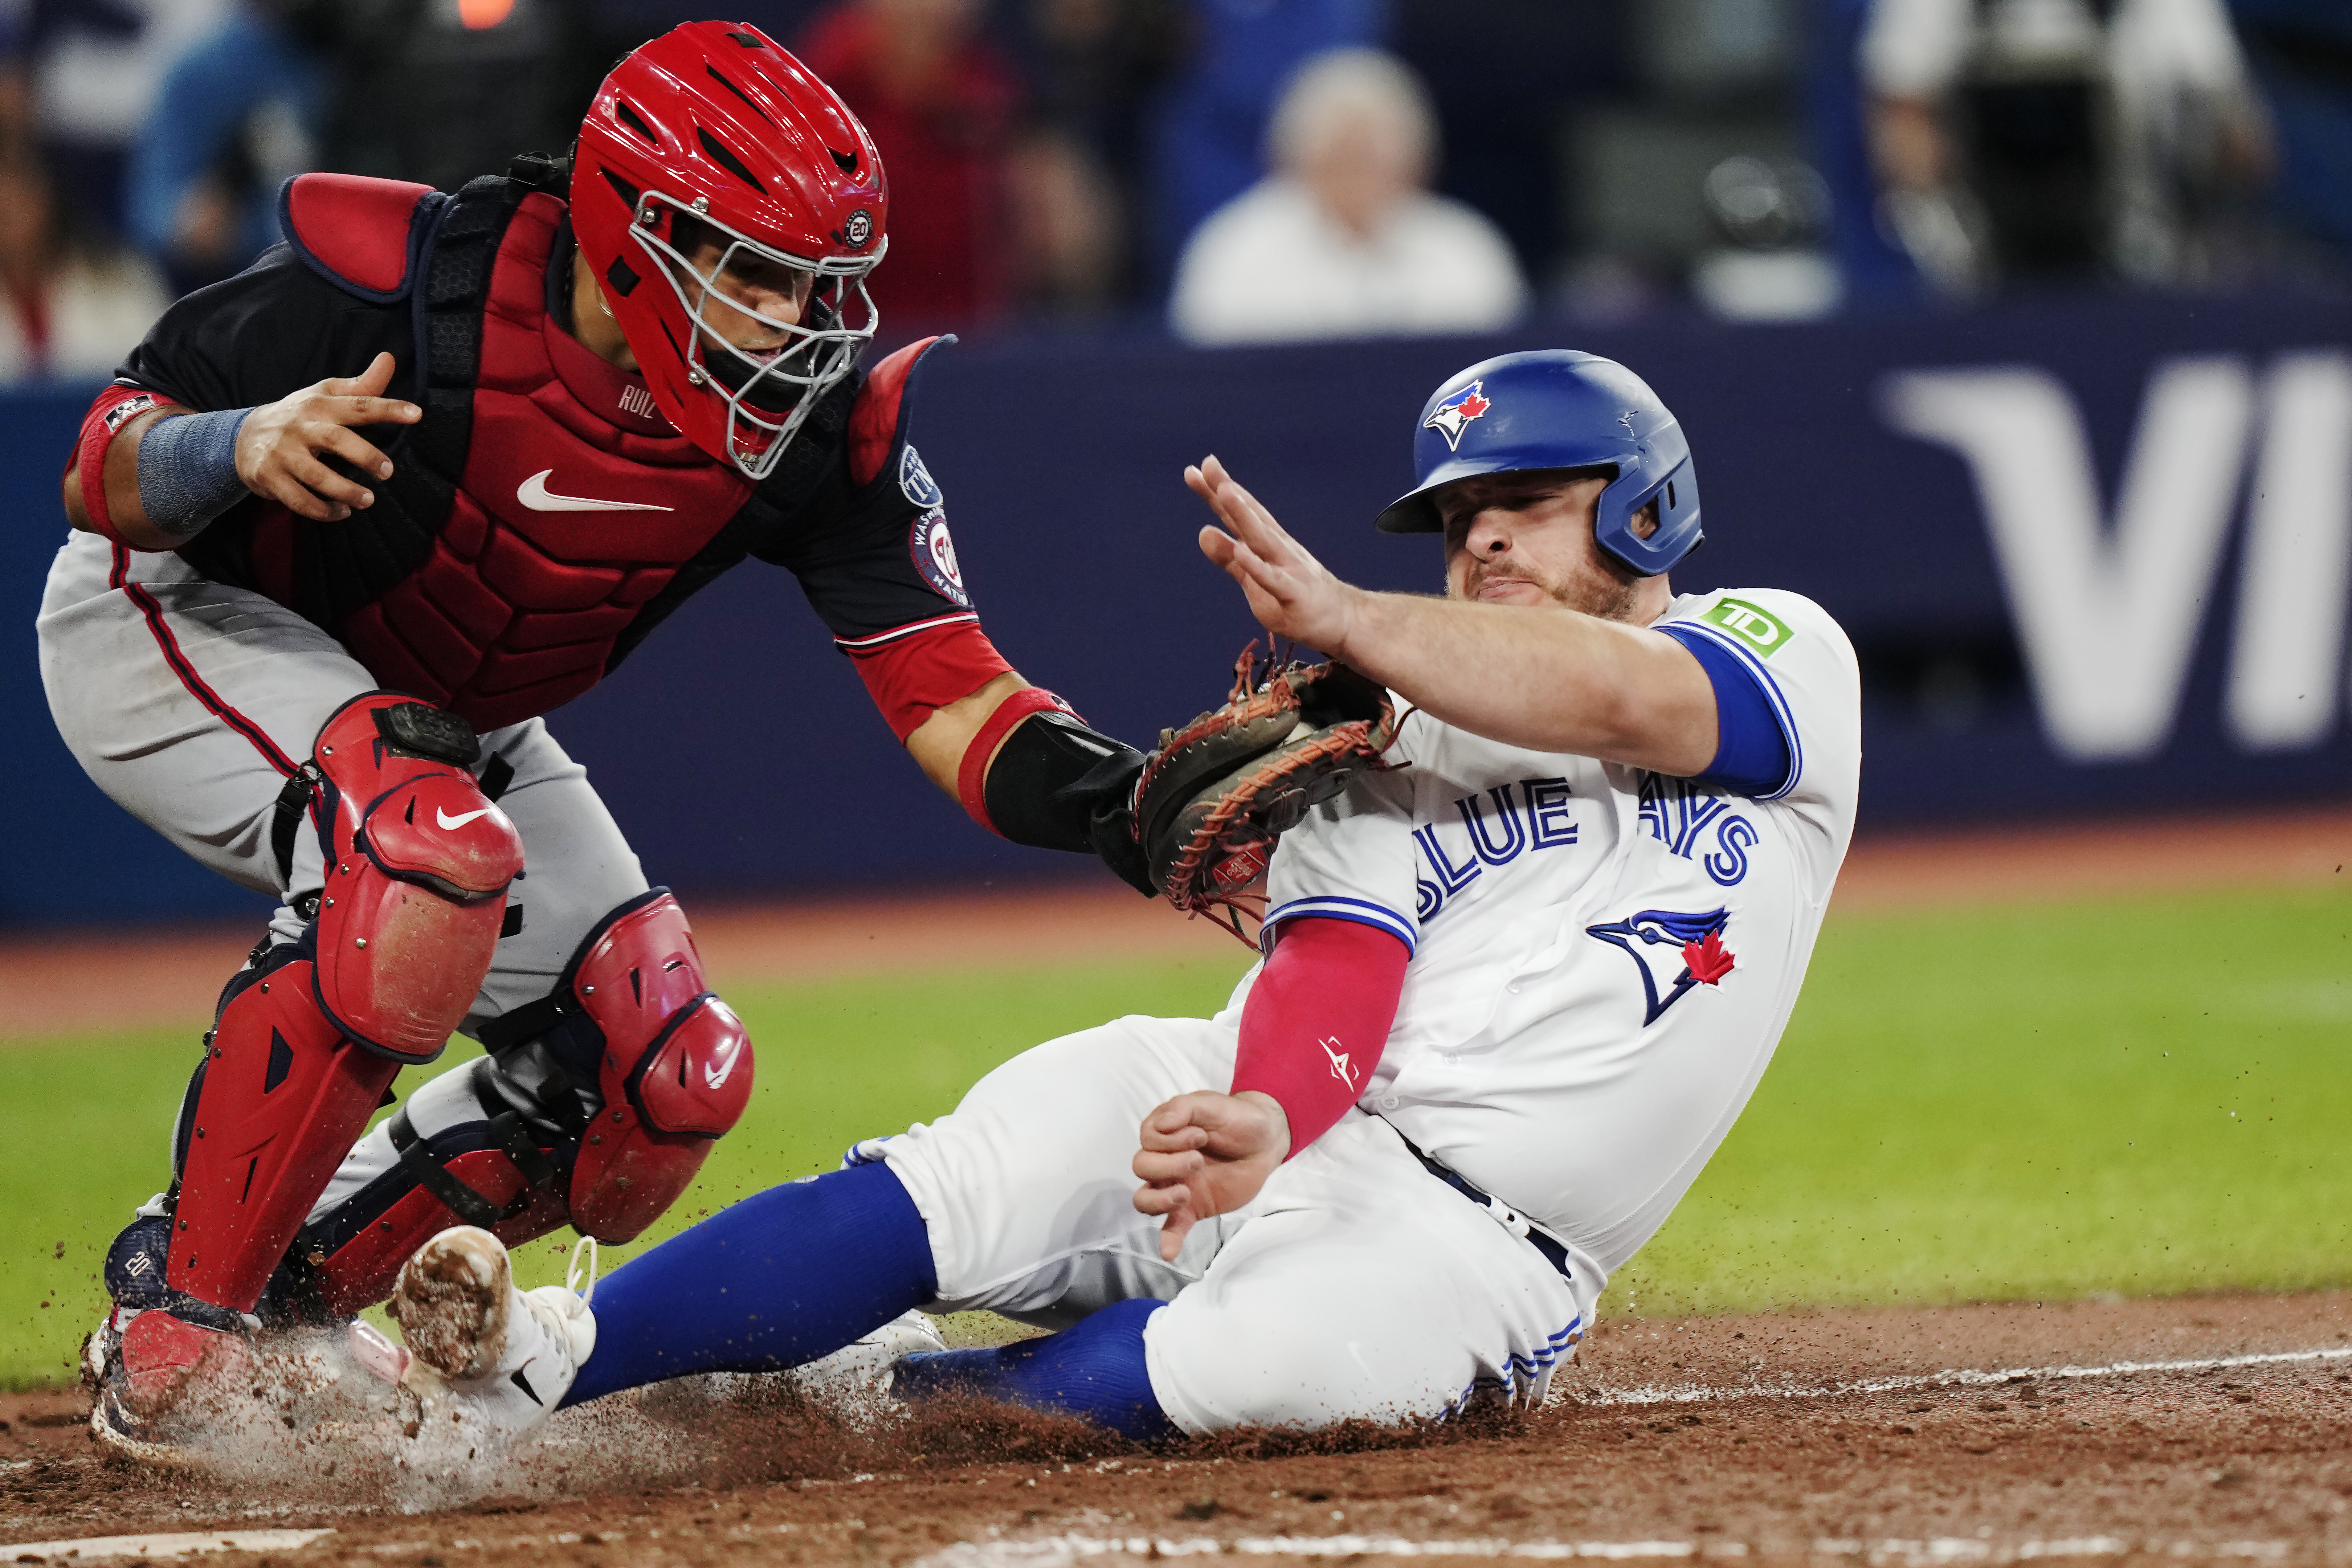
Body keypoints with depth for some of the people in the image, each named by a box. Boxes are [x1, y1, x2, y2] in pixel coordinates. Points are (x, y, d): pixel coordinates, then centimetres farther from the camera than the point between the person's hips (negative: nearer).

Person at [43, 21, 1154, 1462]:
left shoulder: (817, 424, -18)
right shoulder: (402, 289, -32)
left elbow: (946, 690, -20)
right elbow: (101, 475, -25)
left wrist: (1121, 804, -39)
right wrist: (243, 448, -47)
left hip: (439, 720, 7)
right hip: (171, 629, -7)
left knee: (668, 1083, -2)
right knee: (431, 853, -36)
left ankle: (285, 1296, 12)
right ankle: (174, 1332, -27)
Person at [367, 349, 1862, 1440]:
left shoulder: (1786, 652, 8)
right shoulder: (1391, 753, 16)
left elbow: (1620, 701, -18)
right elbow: (1330, 968, -5)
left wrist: (1338, 614, -22)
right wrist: (1266, 1122, -27)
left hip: (1473, 1238, -3)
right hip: (1274, 1112, 3)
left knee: (1273, 1353, -37)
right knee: (970, 1178, -26)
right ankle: (543, 1364, -32)